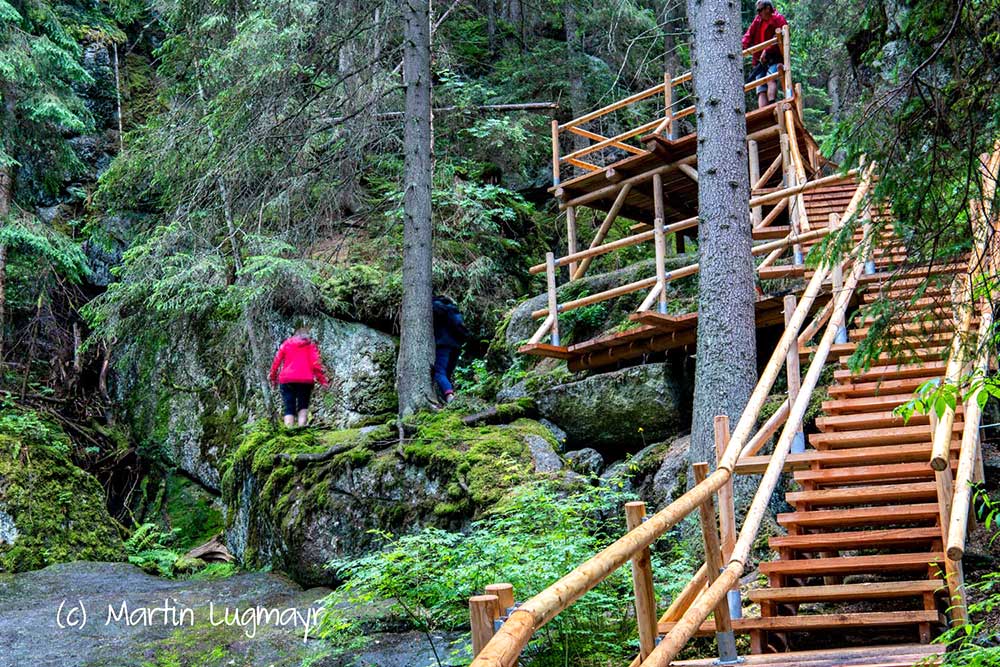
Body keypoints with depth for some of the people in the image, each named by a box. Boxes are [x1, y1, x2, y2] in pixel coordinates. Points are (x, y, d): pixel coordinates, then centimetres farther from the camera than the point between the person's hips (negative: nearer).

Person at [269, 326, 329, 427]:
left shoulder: (286, 343, 15)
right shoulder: (311, 345, 11)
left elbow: (276, 361, 9)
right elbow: (316, 364, -1)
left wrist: (273, 378, 17)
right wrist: (322, 380, 0)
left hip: (287, 380, 1)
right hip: (305, 380, -1)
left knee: (289, 409, 4)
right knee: (303, 406, 13)